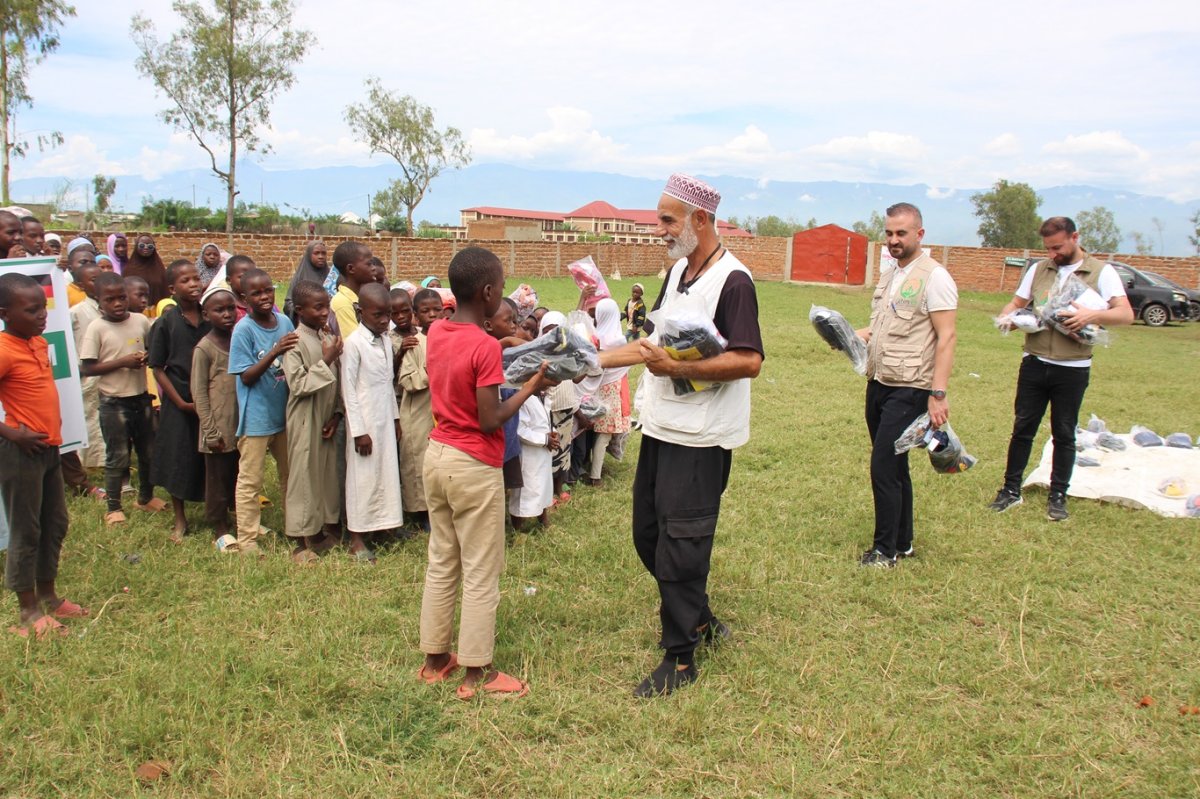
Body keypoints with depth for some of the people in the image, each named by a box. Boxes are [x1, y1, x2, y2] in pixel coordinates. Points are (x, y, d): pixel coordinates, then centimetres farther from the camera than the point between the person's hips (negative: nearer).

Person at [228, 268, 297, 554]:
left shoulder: (285, 322, 0)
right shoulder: (243, 330, -14)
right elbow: (246, 376, -17)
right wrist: (274, 352, -27)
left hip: (284, 413, 5)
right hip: (256, 418, -5)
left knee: (291, 476, 17)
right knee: (250, 481, 4)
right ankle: (247, 541, 14)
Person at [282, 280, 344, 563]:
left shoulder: (328, 338, 5)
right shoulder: (295, 342, -15)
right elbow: (299, 385, -20)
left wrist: (336, 413, 0)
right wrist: (326, 361, -22)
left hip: (327, 420, 6)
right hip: (305, 421, -6)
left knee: (328, 473, 14)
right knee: (304, 476, 2)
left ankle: (327, 529, 30)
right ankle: (303, 542, 12)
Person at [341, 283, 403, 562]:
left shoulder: (386, 341, 6)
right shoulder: (354, 343, -16)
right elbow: (348, 390, -16)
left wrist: (395, 417, 15)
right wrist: (359, 430, -16)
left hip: (385, 420, 7)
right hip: (364, 422, -7)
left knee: (387, 472, 11)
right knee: (363, 477, 1)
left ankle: (383, 523, 24)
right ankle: (357, 538, 11)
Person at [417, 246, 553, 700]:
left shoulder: (436, 334, 3)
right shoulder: (486, 347, -19)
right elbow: (490, 421, -20)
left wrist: (506, 366, 9)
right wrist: (532, 387, -11)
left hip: (437, 454, 8)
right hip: (475, 467, -8)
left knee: (442, 563, 17)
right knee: (481, 574, 4)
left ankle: (435, 658, 27)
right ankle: (477, 674, 13)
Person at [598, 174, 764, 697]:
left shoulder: (732, 281, -16)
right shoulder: (678, 272, 12)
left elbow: (749, 361, -23)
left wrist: (676, 367, -25)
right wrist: (592, 360, 11)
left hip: (700, 440, -9)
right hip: (661, 429, 9)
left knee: (680, 548, -1)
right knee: (648, 535, 17)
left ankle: (680, 658, 14)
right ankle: (698, 620, 36)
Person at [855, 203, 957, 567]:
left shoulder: (934, 277, -10)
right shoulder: (888, 274, 15)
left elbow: (946, 338, -15)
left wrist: (938, 394, -20)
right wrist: (853, 336, 5)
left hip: (908, 391, -8)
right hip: (879, 384, 8)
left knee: (884, 469, -7)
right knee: (894, 468, 14)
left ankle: (885, 550, 6)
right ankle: (902, 543, 26)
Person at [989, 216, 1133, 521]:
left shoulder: (1101, 272, -3)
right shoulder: (1038, 269, 8)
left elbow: (1125, 314, -11)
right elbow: (1016, 303, 14)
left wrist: (1093, 315, -30)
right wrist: (1007, 317, -10)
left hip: (1073, 369, -3)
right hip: (1034, 364, 3)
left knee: (1063, 434, 7)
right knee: (1023, 428, 7)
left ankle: (1058, 496, 18)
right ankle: (1011, 489, 17)